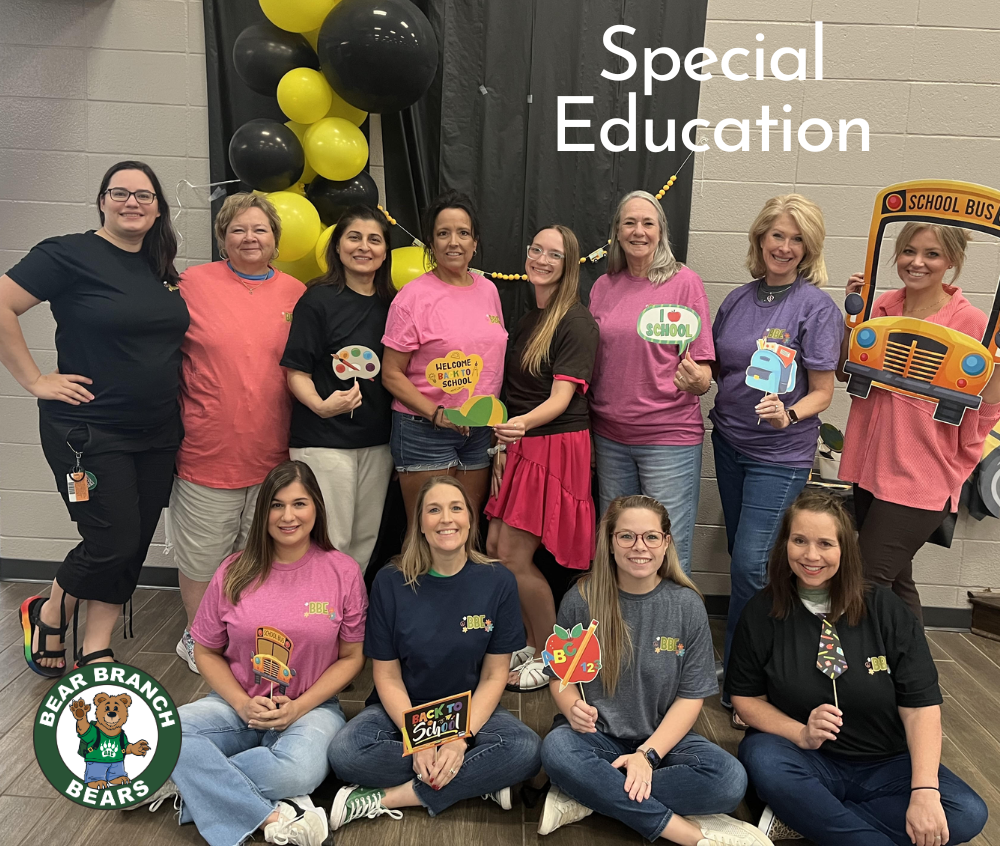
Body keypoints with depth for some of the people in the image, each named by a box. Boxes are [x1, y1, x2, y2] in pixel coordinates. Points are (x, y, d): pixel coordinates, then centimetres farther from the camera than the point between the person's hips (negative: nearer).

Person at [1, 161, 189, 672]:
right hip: (90, 432, -6)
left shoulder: (161, 271, 11)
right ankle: (48, 616, 27)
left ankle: (95, 653, 24)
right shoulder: (69, 254, -9)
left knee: (135, 545, 9)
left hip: (157, 433, 6)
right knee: (112, 543, -4)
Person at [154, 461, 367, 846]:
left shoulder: (343, 572, -5)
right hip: (238, 704, 2)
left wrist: (298, 707, -12)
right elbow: (207, 652, 7)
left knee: (299, 771, -35)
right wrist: (243, 705, -9)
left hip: (311, 707, -2)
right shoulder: (235, 573, 0)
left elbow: (351, 657, 1)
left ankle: (191, 780, -12)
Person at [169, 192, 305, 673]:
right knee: (202, 554, 13)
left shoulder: (295, 292, 5)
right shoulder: (194, 283, -2)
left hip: (272, 454, 2)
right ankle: (197, 638, 35)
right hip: (207, 452, -2)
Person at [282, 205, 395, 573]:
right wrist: (320, 405, -27)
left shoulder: (390, 304, 8)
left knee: (365, 540, 14)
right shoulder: (318, 300, -7)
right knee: (330, 542, -1)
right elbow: (297, 372, -9)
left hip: (377, 439, 5)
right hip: (324, 440, -5)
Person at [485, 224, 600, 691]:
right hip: (521, 445, 8)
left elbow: (560, 398, -18)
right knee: (493, 548, 5)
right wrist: (503, 443, 8)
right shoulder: (527, 318, 15)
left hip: (555, 446, -8)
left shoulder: (576, 322, -10)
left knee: (514, 557, -6)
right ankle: (530, 643, 26)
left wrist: (523, 424, -36)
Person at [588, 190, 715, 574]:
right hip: (610, 436, 4)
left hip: (669, 436, -4)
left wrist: (695, 379, -27)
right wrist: (586, 429, 2)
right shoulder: (604, 286, 8)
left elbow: (703, 375, -4)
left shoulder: (685, 281, -4)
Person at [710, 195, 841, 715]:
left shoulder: (816, 307, -9)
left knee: (751, 563, -7)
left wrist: (788, 415, -28)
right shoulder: (738, 299, 6)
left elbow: (822, 392, -9)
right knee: (742, 558, 15)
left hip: (780, 454, -5)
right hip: (729, 441, 5)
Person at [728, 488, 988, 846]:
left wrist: (924, 792, -21)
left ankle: (805, 815, -17)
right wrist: (801, 734, -21)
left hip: (886, 765, 2)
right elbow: (746, 697, -3)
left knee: (967, 814, -24)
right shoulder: (762, 612, -4)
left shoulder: (884, 608, -4)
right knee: (761, 757, -33)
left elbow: (921, 704, -9)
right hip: (809, 762, -2)